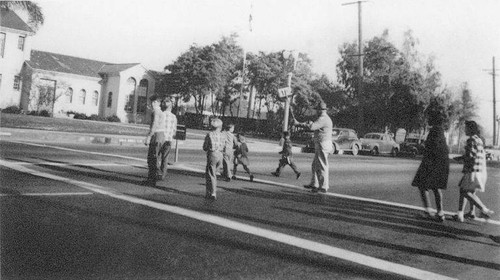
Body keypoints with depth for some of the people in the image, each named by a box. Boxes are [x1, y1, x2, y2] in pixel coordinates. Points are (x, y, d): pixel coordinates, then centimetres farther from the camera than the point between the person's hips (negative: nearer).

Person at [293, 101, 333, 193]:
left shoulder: (323, 119, -17)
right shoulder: (326, 118, 17)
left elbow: (311, 127, -28)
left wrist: (298, 124, -21)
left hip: (323, 145, -10)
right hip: (320, 146, 10)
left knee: (322, 166, -4)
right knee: (315, 165, 16)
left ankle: (324, 187, 1)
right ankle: (314, 184, 24)